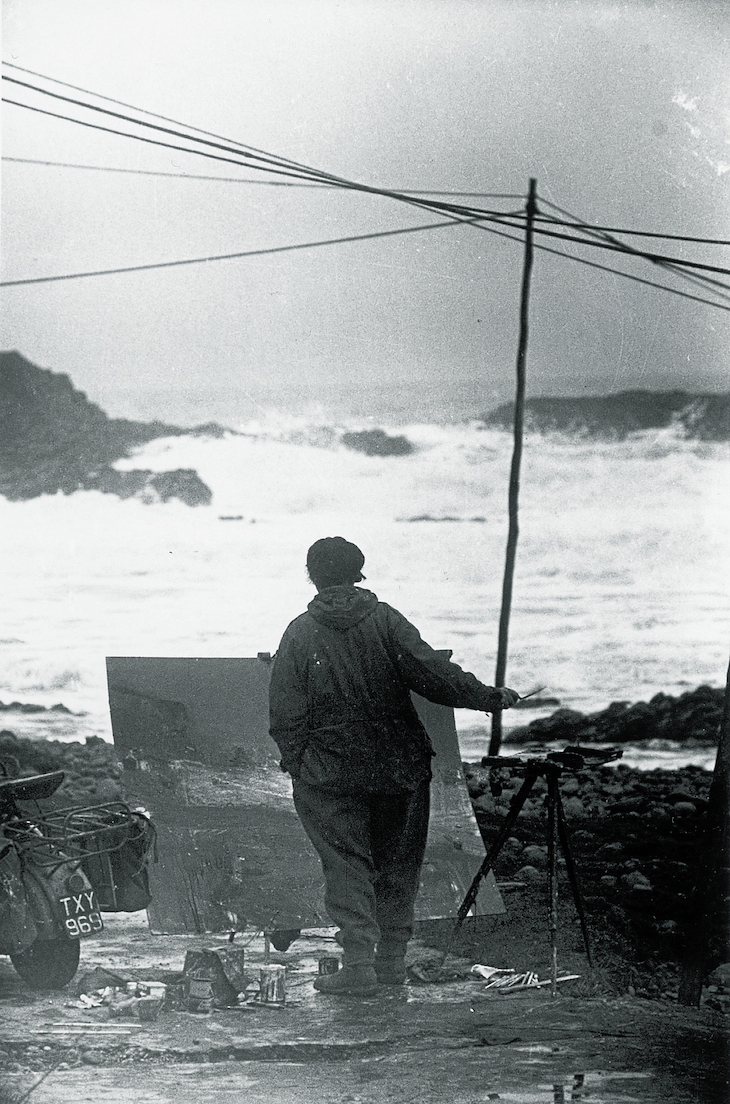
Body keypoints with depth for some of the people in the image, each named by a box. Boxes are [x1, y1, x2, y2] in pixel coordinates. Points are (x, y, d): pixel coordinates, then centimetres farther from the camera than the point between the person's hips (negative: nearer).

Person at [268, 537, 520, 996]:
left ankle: (358, 962, -8)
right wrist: (492, 698, -3)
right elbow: (433, 673, -11)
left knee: (346, 863, 2)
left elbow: (286, 716, -3)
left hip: (331, 772, -1)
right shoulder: (385, 620, -5)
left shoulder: (299, 634, -4)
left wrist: (297, 766, 9)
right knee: (397, 862, 13)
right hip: (399, 767, 1)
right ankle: (392, 958, 18)